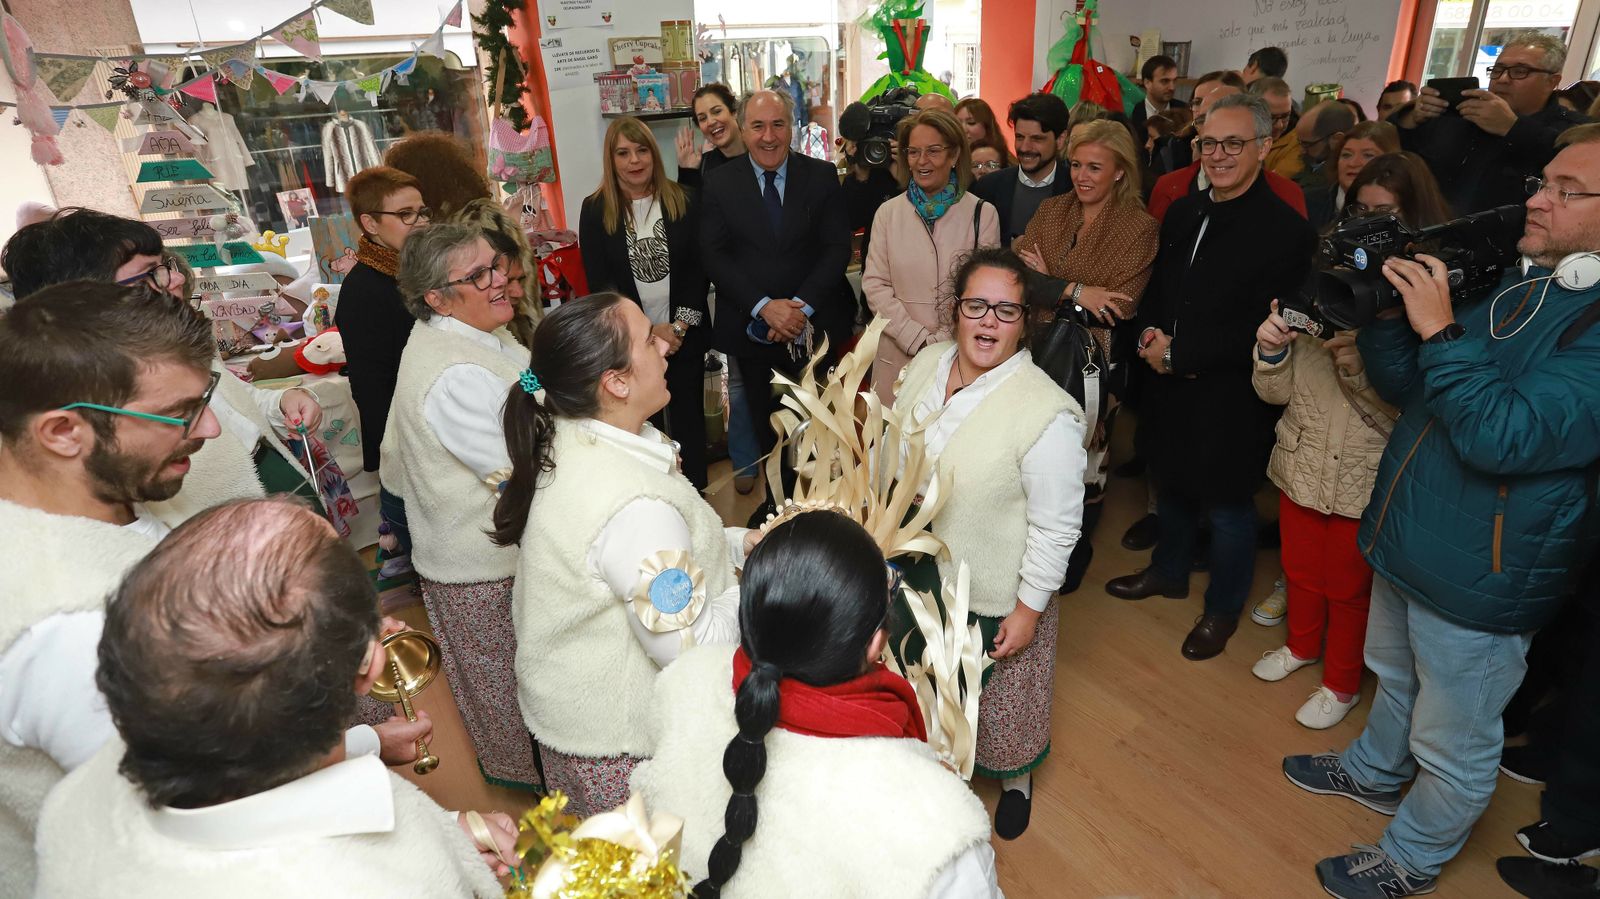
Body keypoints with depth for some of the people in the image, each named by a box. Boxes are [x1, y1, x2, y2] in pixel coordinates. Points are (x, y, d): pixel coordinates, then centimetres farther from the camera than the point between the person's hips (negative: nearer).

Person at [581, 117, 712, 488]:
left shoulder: (684, 202, 0)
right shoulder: (595, 210, -2)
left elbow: (699, 268, -1)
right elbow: (599, 283, -4)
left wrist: (680, 325, -11)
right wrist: (648, 330, -12)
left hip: (685, 336, 1)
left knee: (688, 418, 10)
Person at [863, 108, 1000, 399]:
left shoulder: (982, 214, -1)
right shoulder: (888, 213, 4)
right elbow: (875, 284, 0)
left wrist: (943, 342, -14)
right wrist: (918, 339, -11)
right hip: (898, 355, 1)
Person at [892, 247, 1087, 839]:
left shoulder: (1047, 414, -27)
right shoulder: (925, 365, -9)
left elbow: (1057, 526, -19)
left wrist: (1029, 609, -14)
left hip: (996, 598, -5)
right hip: (918, 577, 5)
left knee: (999, 699, 21)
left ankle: (1014, 777, 53)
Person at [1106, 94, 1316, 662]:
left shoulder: (1285, 230, -17)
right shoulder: (1183, 213, 6)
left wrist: (1181, 353, -20)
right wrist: (1152, 334, -6)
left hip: (1229, 397, -6)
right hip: (1170, 386, 7)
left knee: (1226, 505, 10)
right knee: (1171, 483, 22)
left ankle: (1223, 608, 31)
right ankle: (1169, 571, 46)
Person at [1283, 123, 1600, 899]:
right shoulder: (1511, 282, 3)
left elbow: (1503, 436, -31)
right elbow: (1409, 388, 6)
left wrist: (1440, 330, -29)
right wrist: (1386, 312, -9)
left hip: (1478, 581, -8)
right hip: (1408, 542, 8)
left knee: (1452, 744, 14)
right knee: (1396, 675, 31)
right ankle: (1374, 772, 55)